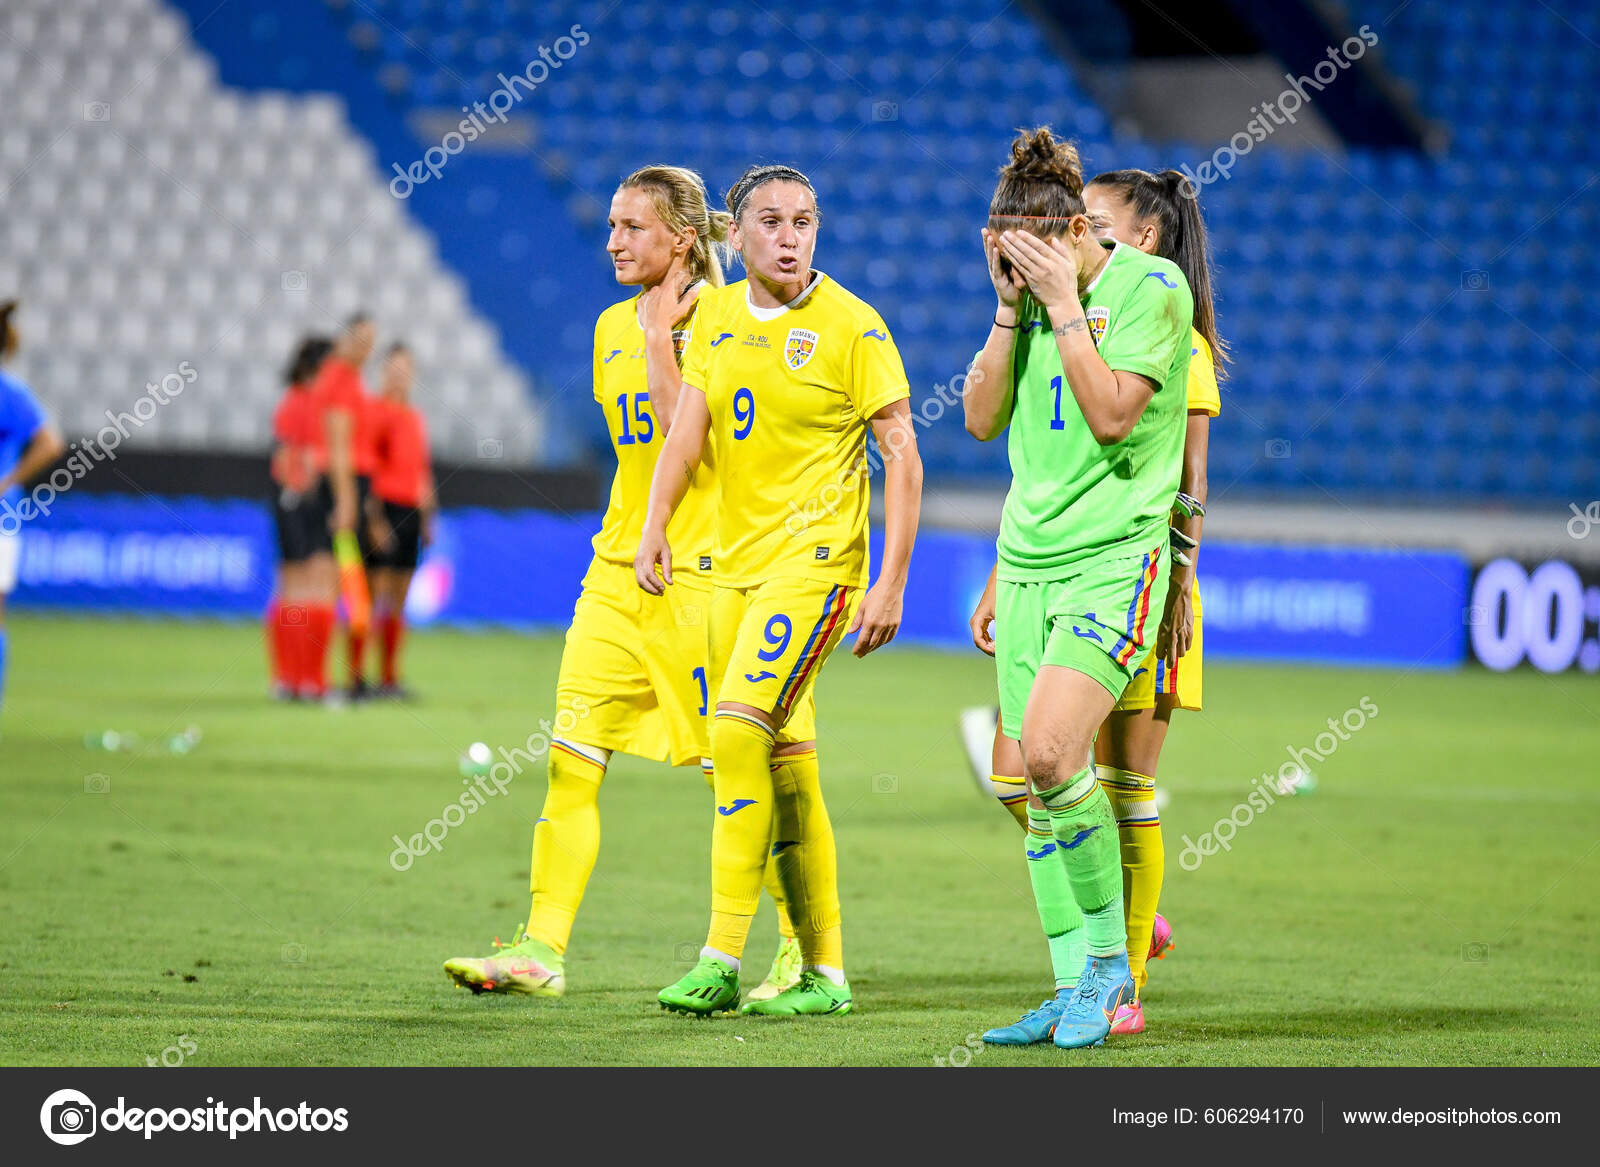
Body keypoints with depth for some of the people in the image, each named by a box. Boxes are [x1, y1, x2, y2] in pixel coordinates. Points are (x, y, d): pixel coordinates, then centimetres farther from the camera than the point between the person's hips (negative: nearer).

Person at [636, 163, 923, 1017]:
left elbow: (903, 455, -8)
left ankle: (722, 960, -20)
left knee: (739, 726, -21)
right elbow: (688, 429, 7)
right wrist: (656, 524, -9)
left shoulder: (851, 325, -7)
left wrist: (891, 583, -14)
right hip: (736, 562, 6)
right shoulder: (716, 314, 10)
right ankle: (823, 971, 15)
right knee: (783, 765, 8)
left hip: (817, 558, -6)